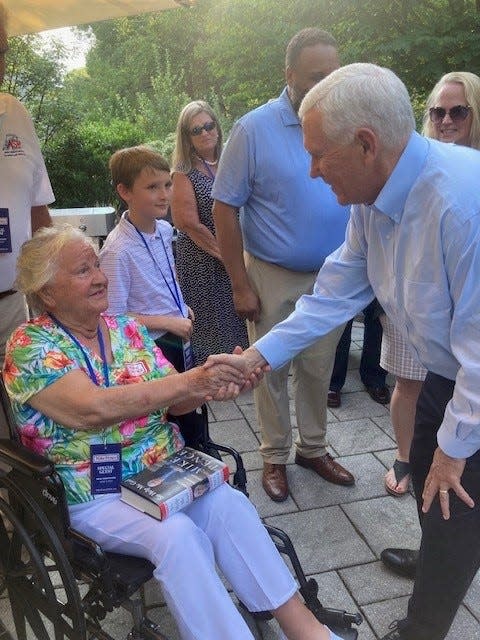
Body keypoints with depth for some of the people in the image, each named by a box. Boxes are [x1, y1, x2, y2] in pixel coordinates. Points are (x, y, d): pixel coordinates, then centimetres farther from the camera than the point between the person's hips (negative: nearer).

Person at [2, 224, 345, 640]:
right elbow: (94, 408, -28)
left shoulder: (127, 328, 5)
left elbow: (173, 401, 0)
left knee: (229, 504, -21)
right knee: (179, 535, -29)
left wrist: (215, 384, -22)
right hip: (94, 496, -4)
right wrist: (191, 380, -32)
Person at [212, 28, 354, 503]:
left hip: (331, 277, 3)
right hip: (273, 277, -3)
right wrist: (240, 284, -11)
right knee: (271, 370, 10)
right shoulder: (254, 129, -10)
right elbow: (225, 207, -9)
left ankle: (313, 448, 34)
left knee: (318, 369, 15)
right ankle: (274, 457, 28)